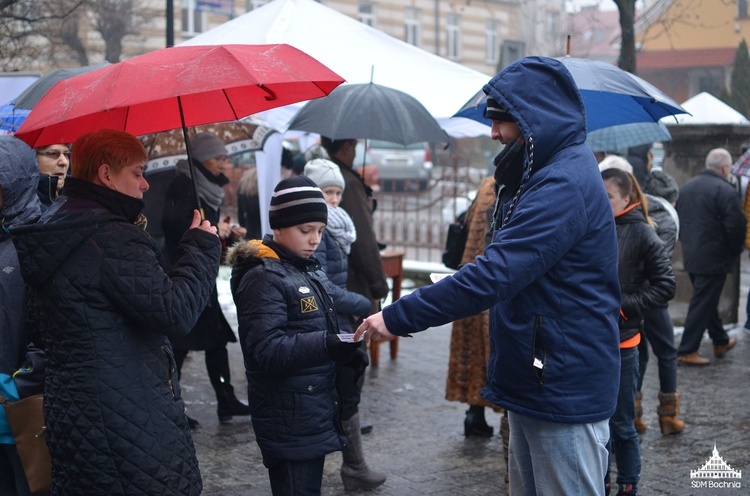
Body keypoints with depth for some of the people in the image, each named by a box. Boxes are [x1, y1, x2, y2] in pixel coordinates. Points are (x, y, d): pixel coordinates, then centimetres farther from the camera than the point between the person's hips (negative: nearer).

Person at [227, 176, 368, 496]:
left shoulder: (310, 270, 13)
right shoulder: (264, 278, -14)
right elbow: (265, 350, -24)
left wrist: (346, 348, 1)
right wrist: (326, 346, -34)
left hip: (316, 415, 9)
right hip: (289, 423, -9)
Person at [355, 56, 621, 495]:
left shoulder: (563, 185, -22)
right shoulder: (544, 175, 14)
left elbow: (493, 276, -29)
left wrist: (398, 317, -25)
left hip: (565, 391, -11)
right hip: (535, 380, 11)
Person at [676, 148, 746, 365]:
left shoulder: (686, 187, 8)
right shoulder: (726, 190, -17)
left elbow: (677, 220, 15)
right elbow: (736, 226, -19)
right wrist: (734, 251, -3)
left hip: (690, 256, 8)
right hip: (714, 258, -8)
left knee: (707, 300, 20)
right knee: (702, 304, -1)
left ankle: (721, 341, 35)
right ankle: (687, 351, 2)